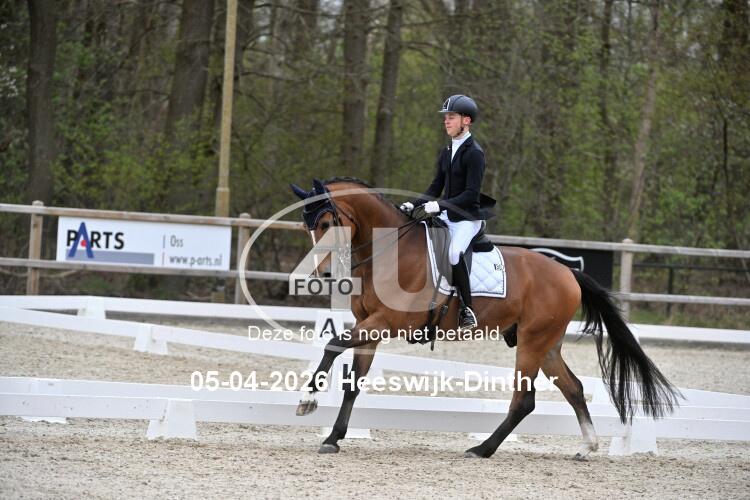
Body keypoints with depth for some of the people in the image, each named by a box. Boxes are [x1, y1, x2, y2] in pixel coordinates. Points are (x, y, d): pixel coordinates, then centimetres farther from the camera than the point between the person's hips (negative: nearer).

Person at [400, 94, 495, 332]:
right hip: (446, 217, 9)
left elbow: (471, 194, -21)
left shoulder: (474, 153, -12)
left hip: (467, 218, -9)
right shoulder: (446, 153, 14)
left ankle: (467, 310, -24)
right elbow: (435, 188, 17)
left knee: (454, 252, -31)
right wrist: (413, 204, 1)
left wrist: (440, 205, -29)